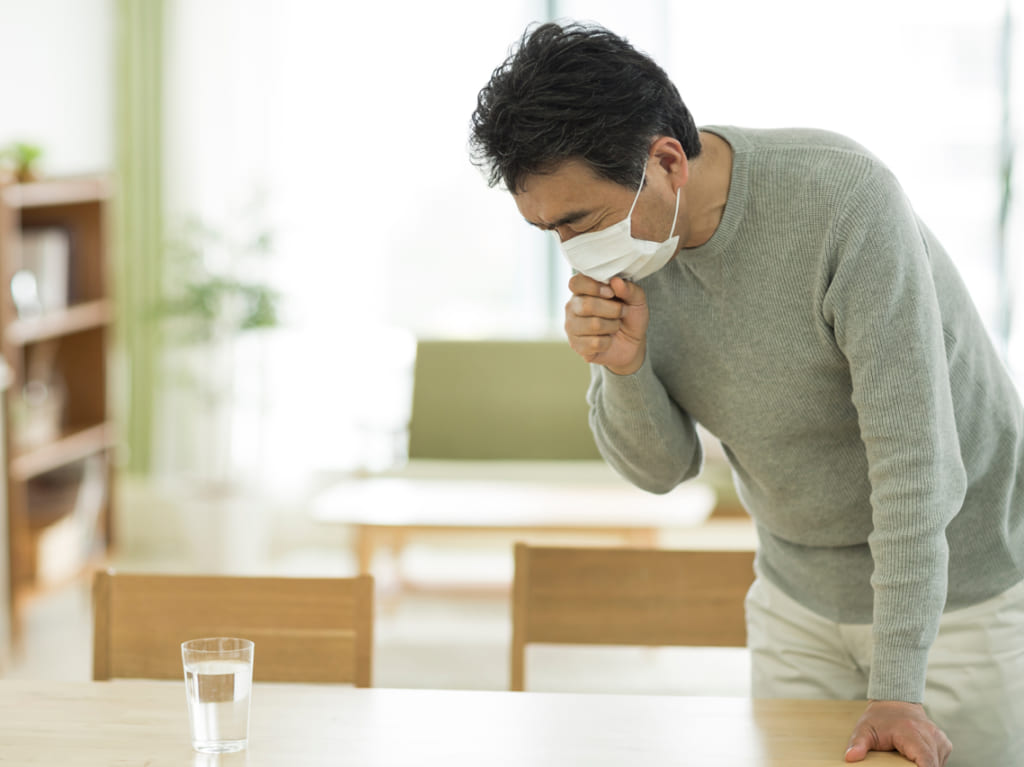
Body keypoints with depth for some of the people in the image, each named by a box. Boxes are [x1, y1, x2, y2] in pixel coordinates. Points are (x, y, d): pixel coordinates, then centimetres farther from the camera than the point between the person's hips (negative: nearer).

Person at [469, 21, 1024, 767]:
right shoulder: (618, 239, -10)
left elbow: (912, 455, -28)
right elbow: (662, 467, -3)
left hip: (958, 585, -5)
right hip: (799, 594, 5)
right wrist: (623, 369, -25)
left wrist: (895, 690, -29)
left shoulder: (843, 200, -28)